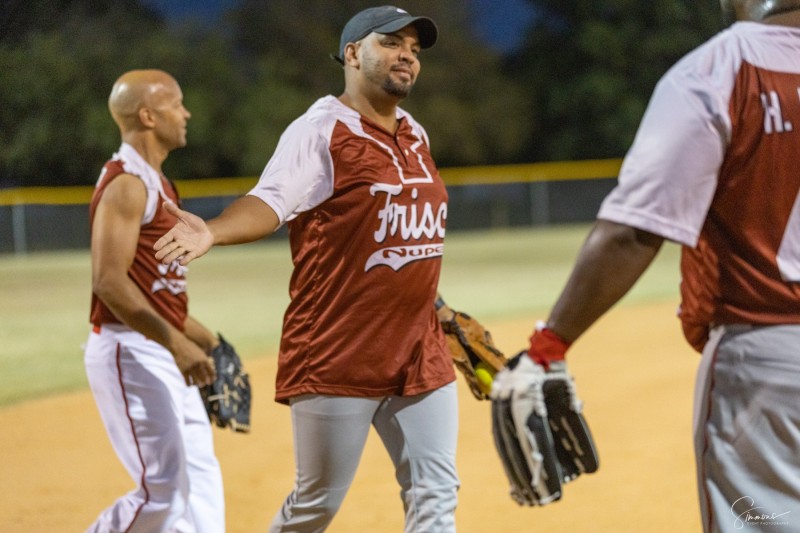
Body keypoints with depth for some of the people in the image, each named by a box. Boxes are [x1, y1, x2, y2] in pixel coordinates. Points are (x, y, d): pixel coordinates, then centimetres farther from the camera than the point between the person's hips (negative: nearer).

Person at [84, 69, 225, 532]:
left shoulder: (153, 181, 17)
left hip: (163, 357, 10)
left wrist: (191, 329, 25)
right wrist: (176, 343, -28)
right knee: (162, 489, -12)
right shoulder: (127, 183, -15)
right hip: (131, 354, -10)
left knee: (200, 478, 10)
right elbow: (109, 281, -24)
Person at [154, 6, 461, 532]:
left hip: (420, 355, 7)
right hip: (336, 358, -7)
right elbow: (269, 202, -26)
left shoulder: (414, 135, 14)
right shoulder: (320, 132, -10)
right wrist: (212, 232, -44)